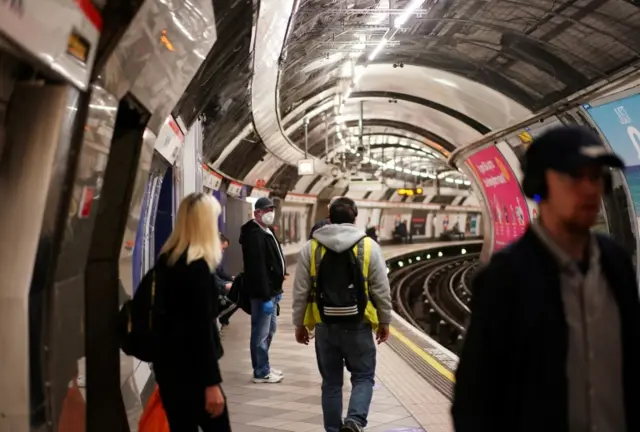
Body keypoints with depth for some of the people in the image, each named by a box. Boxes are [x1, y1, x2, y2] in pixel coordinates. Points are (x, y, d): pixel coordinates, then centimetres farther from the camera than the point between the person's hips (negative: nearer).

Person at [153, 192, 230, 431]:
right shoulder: (197, 266, -18)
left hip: (167, 363, 8)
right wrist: (212, 382, -17)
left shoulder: (165, 260, 7)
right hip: (191, 368, -8)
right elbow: (202, 327, -20)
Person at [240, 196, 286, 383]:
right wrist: (266, 296, -25)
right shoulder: (255, 235, -17)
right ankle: (261, 372, 7)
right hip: (262, 294, -11)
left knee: (269, 331, 18)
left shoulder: (267, 232, 16)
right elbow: (258, 270, -24)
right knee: (261, 333, -2)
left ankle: (264, 366, 30)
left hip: (271, 291, 11)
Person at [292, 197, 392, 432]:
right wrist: (384, 321, 9)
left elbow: (301, 291, 2)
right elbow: (381, 290, -1)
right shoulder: (369, 246, -3)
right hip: (358, 325, -2)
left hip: (325, 325, 2)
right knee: (363, 377, 11)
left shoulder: (310, 247, 1)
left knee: (331, 382, 14)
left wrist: (299, 324, 11)